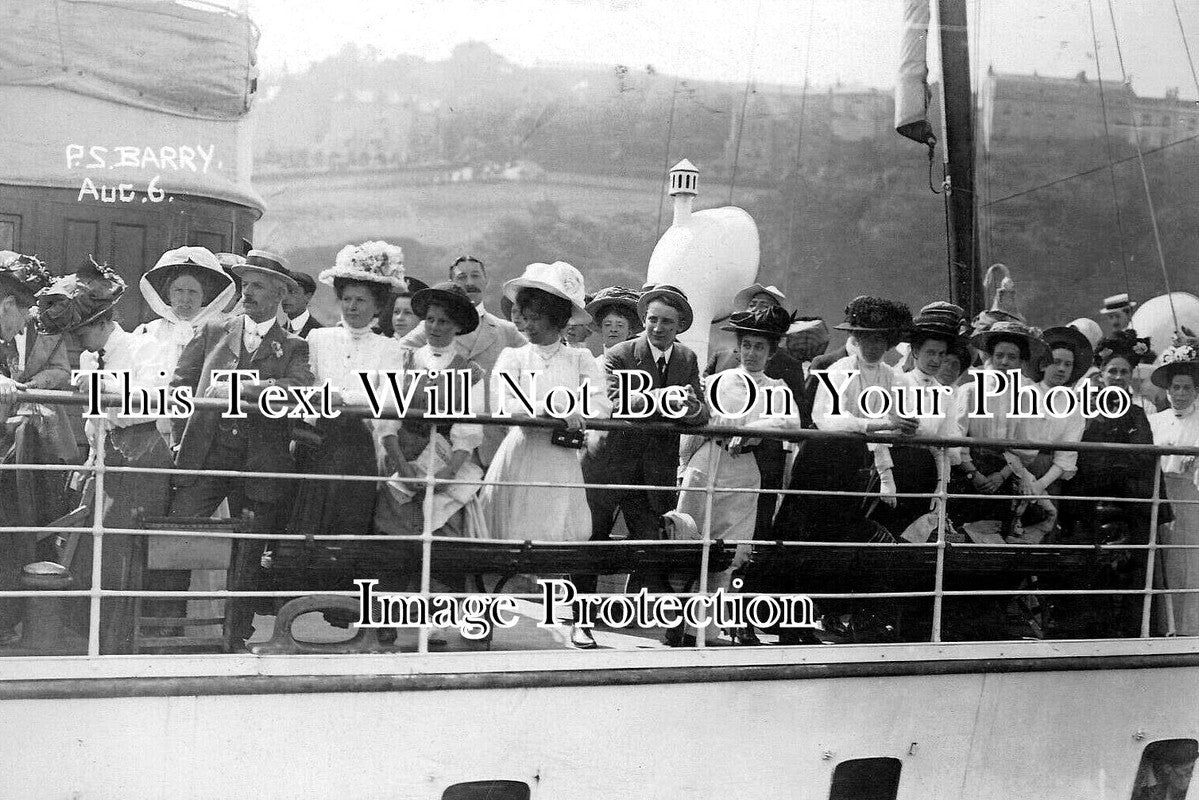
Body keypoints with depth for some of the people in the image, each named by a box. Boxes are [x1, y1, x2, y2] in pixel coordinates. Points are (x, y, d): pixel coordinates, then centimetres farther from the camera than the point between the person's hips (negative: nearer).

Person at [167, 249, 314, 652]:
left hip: (261, 461, -1)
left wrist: (243, 387, -19)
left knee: (249, 556, 3)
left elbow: (298, 389, -10)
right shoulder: (213, 333, 17)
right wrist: (179, 436, 4)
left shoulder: (295, 347, 10)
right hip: (204, 453, 1)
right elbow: (179, 384, 15)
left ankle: (237, 639, 13)